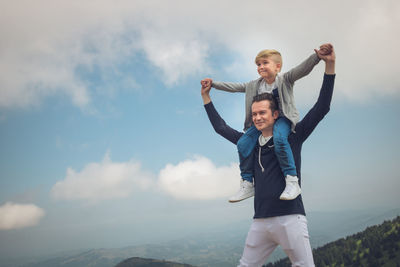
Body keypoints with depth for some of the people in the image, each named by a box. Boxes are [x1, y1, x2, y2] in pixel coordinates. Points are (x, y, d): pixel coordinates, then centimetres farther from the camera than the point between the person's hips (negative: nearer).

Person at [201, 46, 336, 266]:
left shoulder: (292, 137, 4)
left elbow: (321, 108, -2)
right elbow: (221, 127, 28)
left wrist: (329, 66, -7)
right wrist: (206, 96, 31)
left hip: (290, 218, -4)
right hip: (260, 221, 5)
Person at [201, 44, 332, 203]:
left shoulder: (285, 79, -9)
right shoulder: (254, 85, 6)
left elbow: (303, 69, -23)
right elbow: (234, 87, 11)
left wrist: (317, 56, -41)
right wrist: (213, 83, 7)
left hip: (283, 118, -5)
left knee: (279, 137, -38)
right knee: (243, 143, -13)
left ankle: (292, 181, -32)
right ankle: (247, 184, 1)